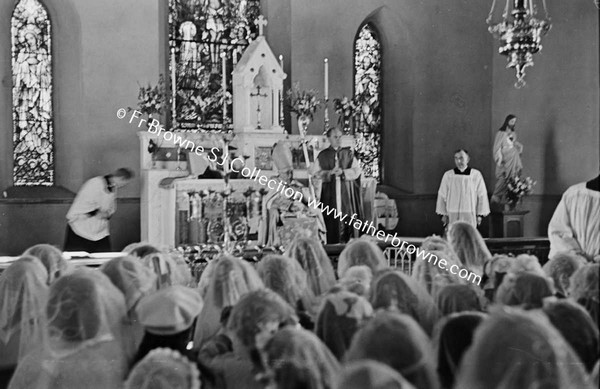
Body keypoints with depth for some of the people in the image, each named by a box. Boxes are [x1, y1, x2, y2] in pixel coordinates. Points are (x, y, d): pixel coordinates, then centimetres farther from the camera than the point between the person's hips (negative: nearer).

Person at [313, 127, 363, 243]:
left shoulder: (348, 153, 9)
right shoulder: (322, 156, 8)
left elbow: (357, 171, 1)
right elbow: (317, 173, 0)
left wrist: (343, 172, -14)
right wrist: (330, 172, -16)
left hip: (346, 193, 1)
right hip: (330, 194, -1)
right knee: (332, 221, -4)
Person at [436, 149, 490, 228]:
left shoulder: (476, 175, 2)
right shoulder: (448, 175, 5)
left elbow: (482, 195, 4)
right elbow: (442, 195, 8)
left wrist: (480, 215, 1)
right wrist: (443, 214, 5)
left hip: (470, 216, -1)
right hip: (452, 216, 1)